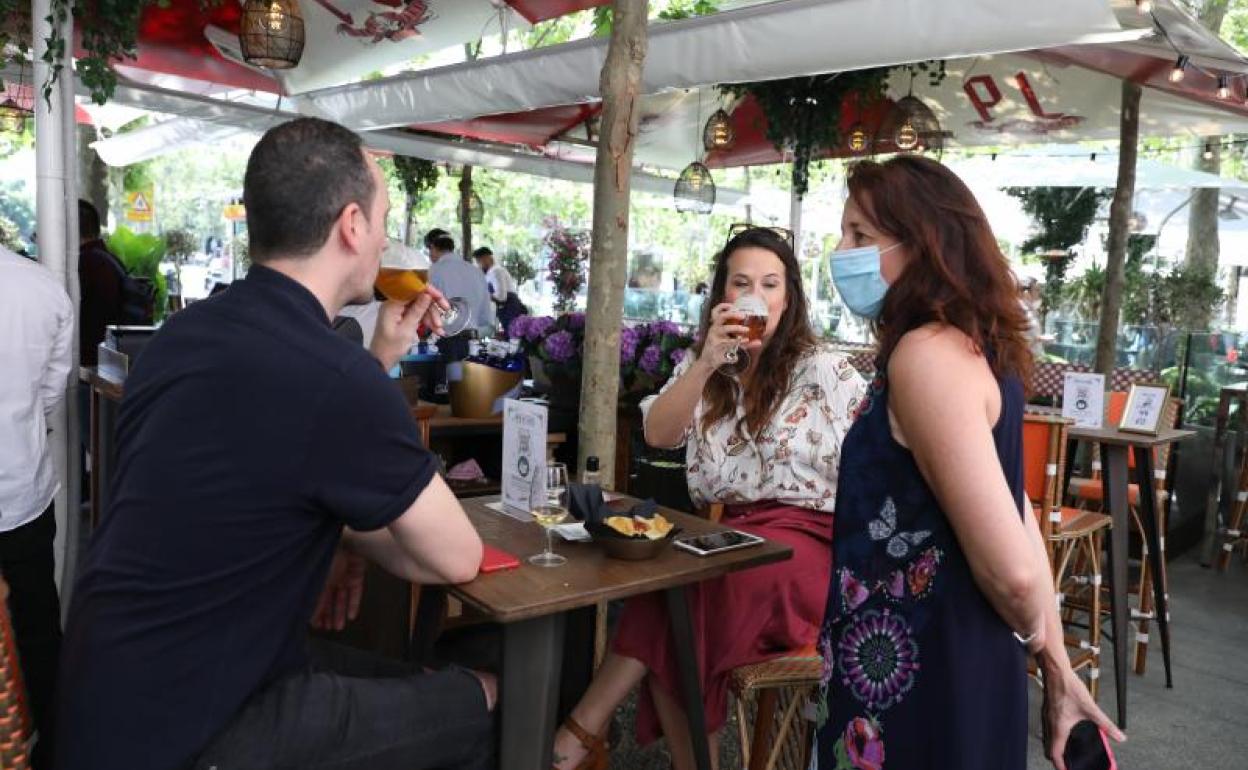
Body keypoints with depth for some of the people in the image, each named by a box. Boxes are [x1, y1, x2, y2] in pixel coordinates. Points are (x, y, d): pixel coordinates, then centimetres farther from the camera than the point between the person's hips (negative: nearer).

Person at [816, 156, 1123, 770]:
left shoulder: (926, 355, -22)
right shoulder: (972, 348, 7)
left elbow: (1010, 568, -25)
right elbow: (1018, 525, 10)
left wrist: (1035, 639, -4)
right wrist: (1058, 672, 14)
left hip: (916, 681, -9)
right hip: (965, 668, 9)